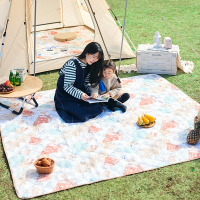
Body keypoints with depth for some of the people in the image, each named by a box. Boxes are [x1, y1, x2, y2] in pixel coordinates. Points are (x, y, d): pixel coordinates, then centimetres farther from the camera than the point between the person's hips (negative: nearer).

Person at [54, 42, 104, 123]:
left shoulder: (88, 65, 1)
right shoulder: (72, 64, -24)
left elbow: (86, 84, 7)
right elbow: (67, 86, -24)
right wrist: (80, 94, -37)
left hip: (80, 91, 7)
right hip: (65, 95, -7)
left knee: (98, 108, -12)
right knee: (83, 115, -24)